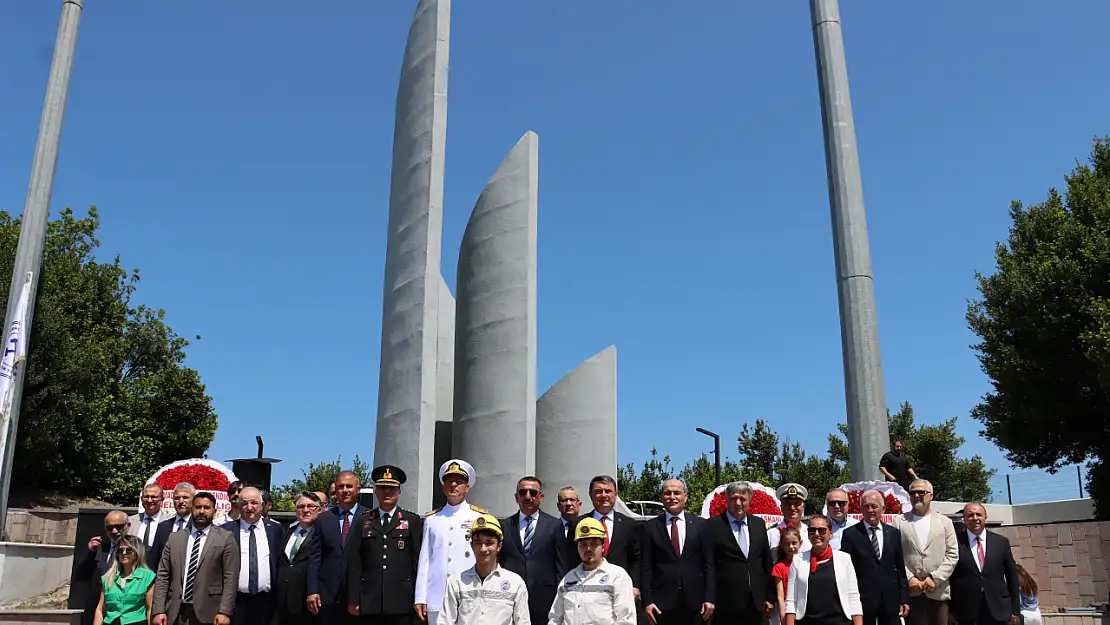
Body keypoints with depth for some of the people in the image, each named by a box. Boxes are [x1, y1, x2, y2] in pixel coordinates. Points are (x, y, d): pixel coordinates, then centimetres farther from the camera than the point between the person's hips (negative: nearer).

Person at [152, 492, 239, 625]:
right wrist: (159, 611, -2)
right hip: (176, 613, 3)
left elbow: (230, 578, -5)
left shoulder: (225, 538, 0)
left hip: (208, 614, -3)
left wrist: (224, 612, -13)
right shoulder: (174, 538, 11)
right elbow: (162, 576, 7)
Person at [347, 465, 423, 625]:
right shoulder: (362, 521, 11)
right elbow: (354, 563, 7)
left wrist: (418, 599, -1)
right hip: (369, 602, 1)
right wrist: (353, 599, 1)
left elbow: (418, 561, 4)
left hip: (401, 603, -1)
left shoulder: (413, 521, 7)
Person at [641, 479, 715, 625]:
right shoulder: (651, 527, 4)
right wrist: (647, 601, -5)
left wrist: (710, 598, -2)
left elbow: (709, 564, 4)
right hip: (662, 601, 0)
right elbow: (647, 568, 2)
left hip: (695, 601, 1)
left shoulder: (700, 524, 6)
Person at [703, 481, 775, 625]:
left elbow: (767, 564, 14)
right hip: (725, 606, -4)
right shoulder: (712, 526, -5)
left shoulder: (759, 524, 11)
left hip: (756, 605, 4)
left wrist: (770, 597, 12)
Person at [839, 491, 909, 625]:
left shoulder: (894, 533, 9)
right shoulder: (850, 534, -3)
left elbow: (900, 569, 10)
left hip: (891, 599, 3)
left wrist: (904, 599, 7)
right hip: (862, 599, -3)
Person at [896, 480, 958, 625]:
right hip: (910, 592, -1)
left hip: (938, 592, 1)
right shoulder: (899, 522, 6)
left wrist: (935, 578, -7)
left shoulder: (945, 522, 11)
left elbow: (952, 554, 3)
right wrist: (908, 578, -11)